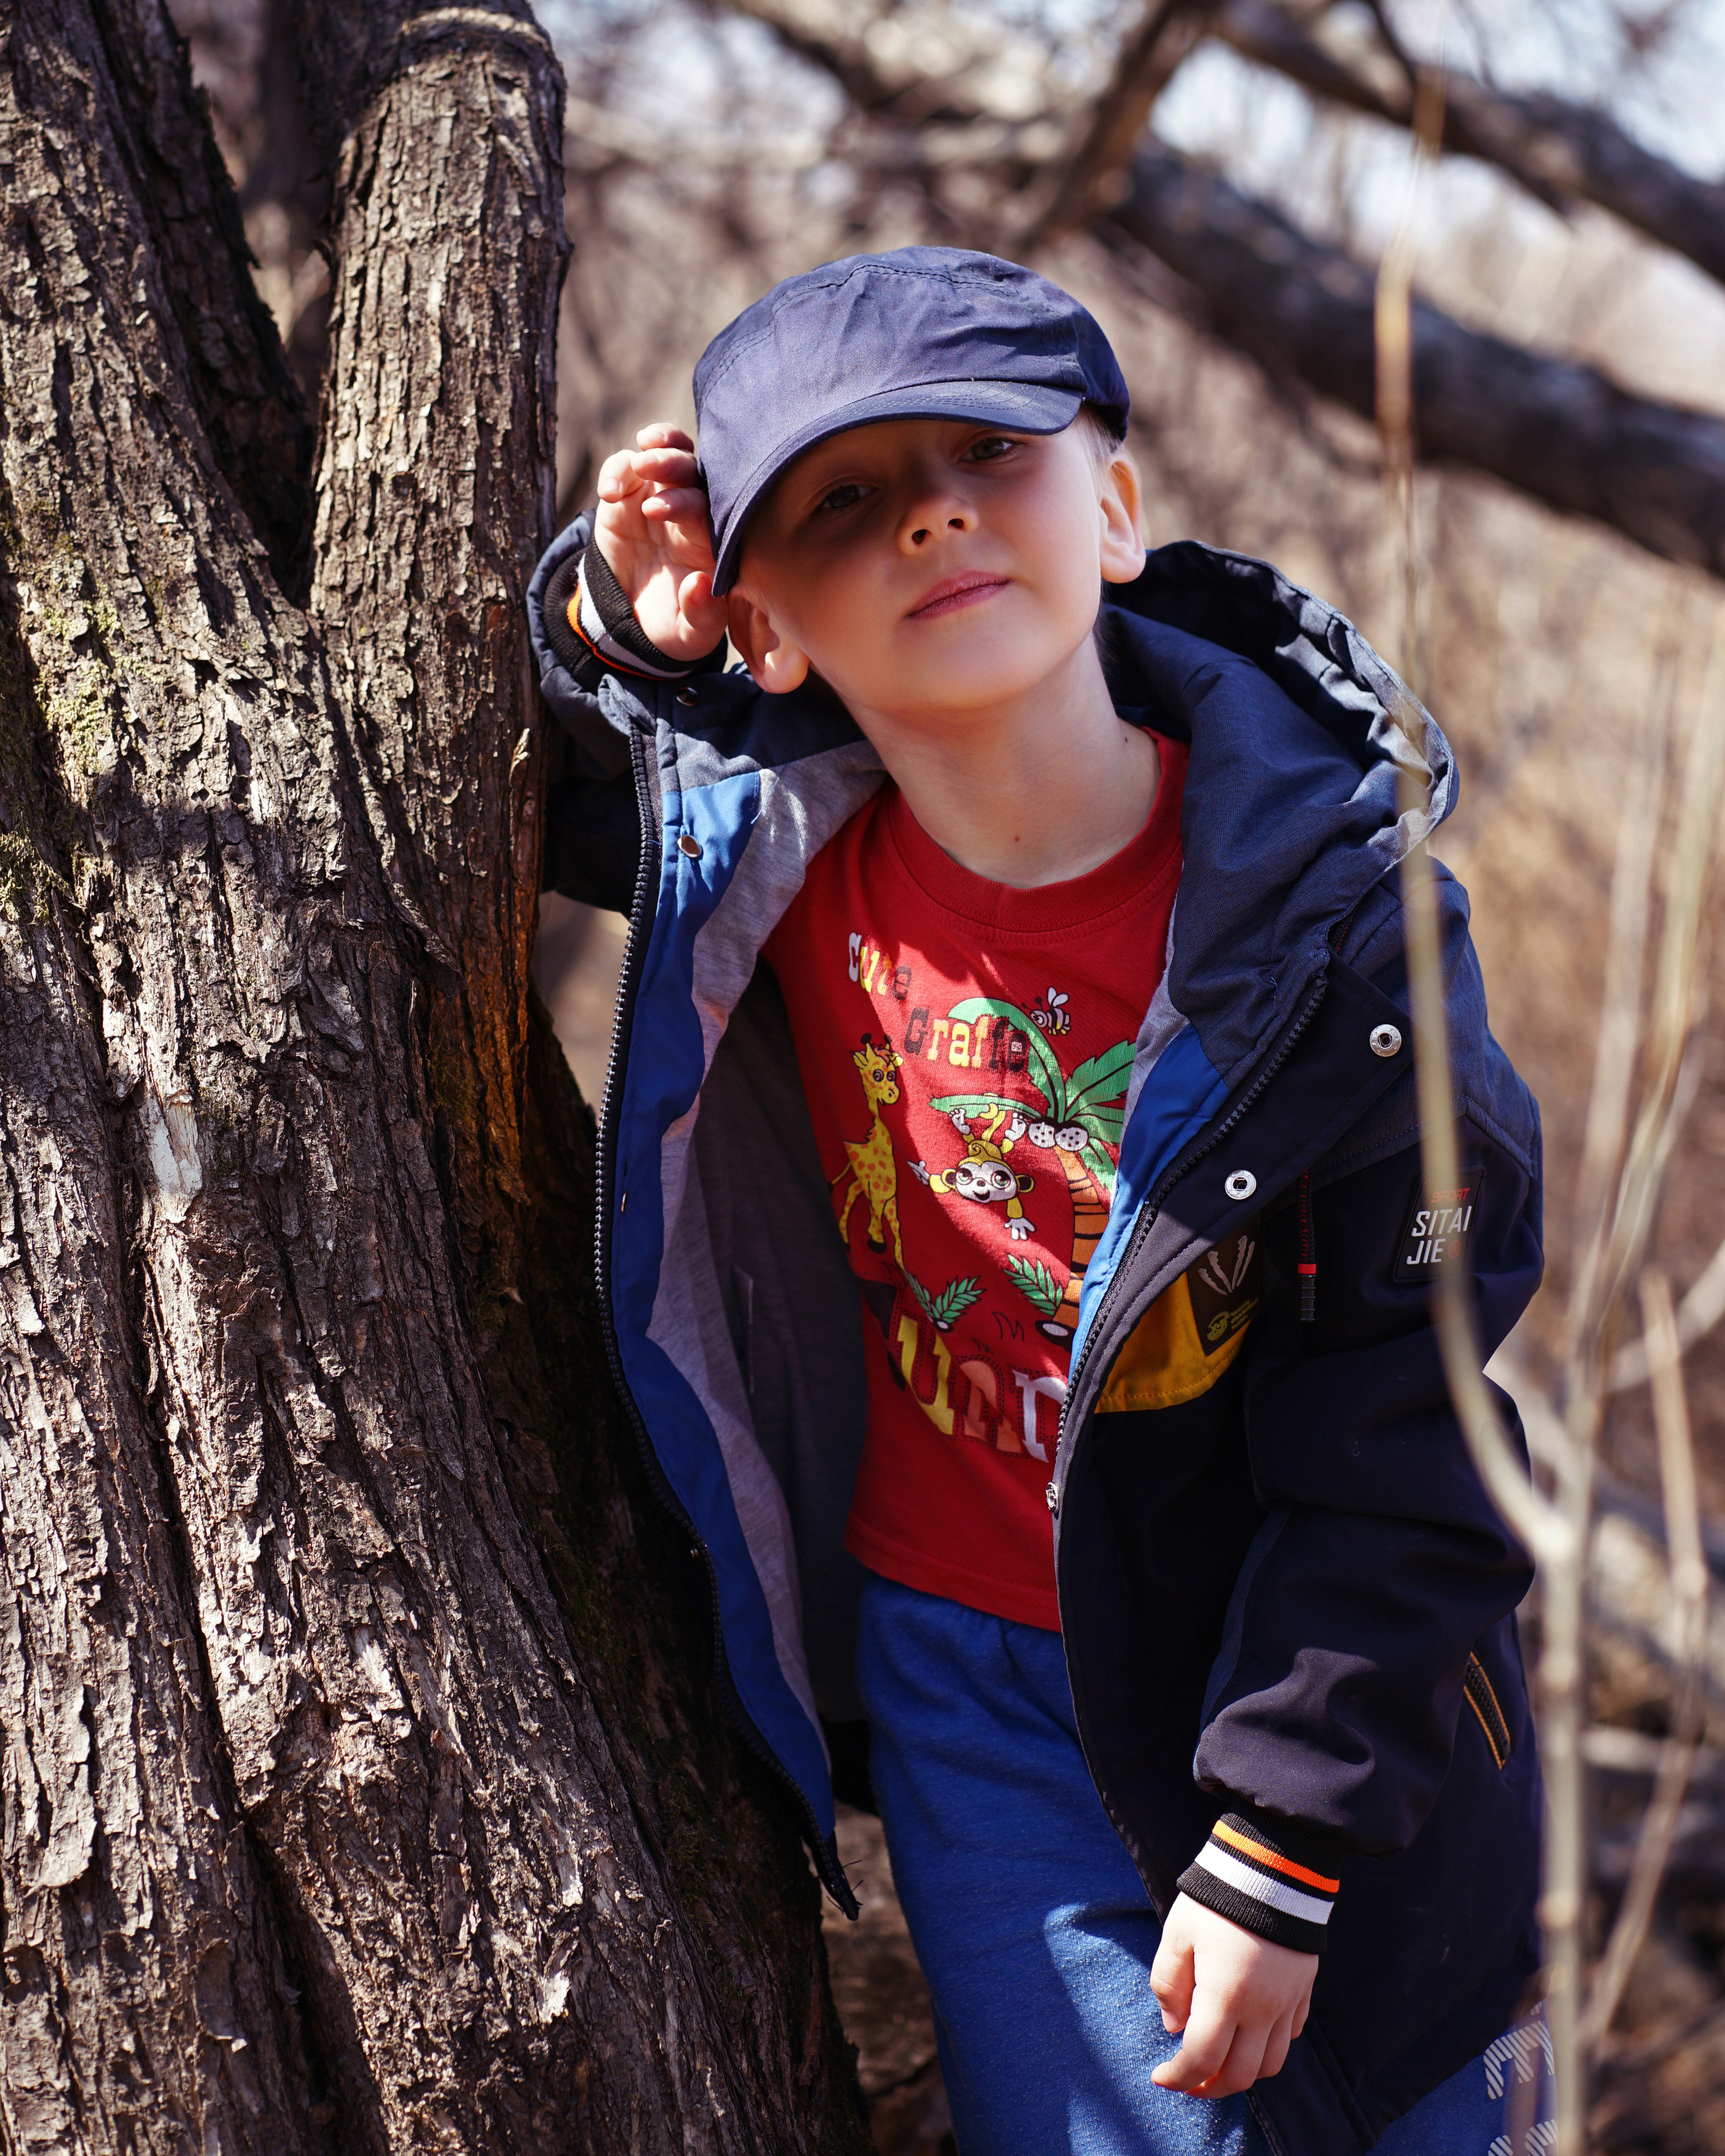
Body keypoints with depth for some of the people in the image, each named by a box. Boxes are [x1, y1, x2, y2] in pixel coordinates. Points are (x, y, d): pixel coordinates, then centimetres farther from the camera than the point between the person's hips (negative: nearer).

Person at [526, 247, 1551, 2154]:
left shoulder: (1332, 938, -21)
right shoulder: (760, 846, -13)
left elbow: (1400, 1462, -16)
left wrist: (1278, 1852, -15)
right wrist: (607, 625, -11)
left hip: (1280, 1693, -2)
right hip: (949, 1684, 2)